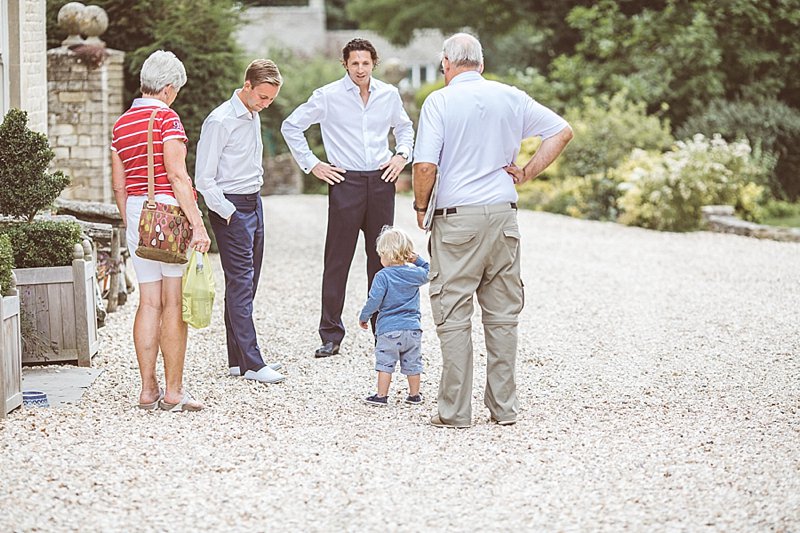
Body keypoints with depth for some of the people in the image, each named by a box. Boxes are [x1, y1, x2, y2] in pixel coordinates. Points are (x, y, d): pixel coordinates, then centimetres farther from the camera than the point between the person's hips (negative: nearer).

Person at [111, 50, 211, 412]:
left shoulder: (121, 124, 12)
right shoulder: (167, 118, -9)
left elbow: (119, 185, 14)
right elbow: (177, 176, -16)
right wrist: (197, 224, -17)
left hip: (136, 212, 7)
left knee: (149, 302, 9)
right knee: (175, 303, -3)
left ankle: (148, 389, 9)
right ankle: (174, 392, -2)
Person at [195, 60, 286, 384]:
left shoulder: (253, 117, 13)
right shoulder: (221, 121, -14)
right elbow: (204, 179, -16)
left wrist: (253, 205, 16)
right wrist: (228, 212, -16)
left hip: (254, 205, 9)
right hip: (231, 208, -9)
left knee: (246, 284, 10)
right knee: (240, 285, -9)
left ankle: (239, 359, 15)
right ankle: (251, 364, -10)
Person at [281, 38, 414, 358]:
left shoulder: (388, 95, 7)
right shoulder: (328, 97, -3)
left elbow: (404, 127, 26)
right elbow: (291, 127, 4)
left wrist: (402, 155, 9)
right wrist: (311, 165, 1)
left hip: (381, 181, 3)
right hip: (345, 182, -3)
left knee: (382, 258, 8)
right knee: (337, 260, -3)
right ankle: (331, 337, 1)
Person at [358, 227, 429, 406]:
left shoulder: (383, 276, -11)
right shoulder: (415, 274, 3)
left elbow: (374, 300, -13)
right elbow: (427, 272, 26)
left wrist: (364, 317, 0)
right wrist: (418, 260, 17)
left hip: (389, 329, -5)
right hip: (412, 329, 5)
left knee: (385, 363, 2)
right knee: (412, 363, 13)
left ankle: (381, 396, 3)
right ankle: (414, 395, 21)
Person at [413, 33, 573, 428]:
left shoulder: (440, 101, -5)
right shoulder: (510, 97, 7)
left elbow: (426, 166, -13)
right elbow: (562, 131, 8)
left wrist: (420, 207, 3)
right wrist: (527, 173, 9)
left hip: (457, 218, -4)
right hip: (503, 216, 4)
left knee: (454, 316, 1)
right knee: (502, 315, 11)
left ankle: (455, 411, 1)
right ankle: (503, 407, 14)